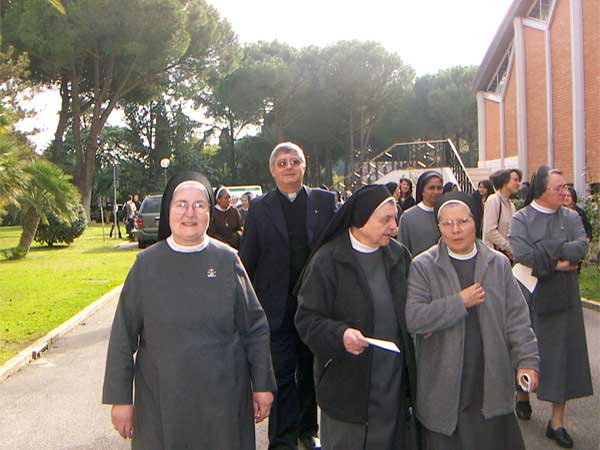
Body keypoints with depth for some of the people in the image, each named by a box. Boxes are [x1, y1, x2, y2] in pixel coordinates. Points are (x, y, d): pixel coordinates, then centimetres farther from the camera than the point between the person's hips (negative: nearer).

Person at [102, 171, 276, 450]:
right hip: (161, 400, 0)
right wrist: (121, 397, 0)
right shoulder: (147, 263, -3)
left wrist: (263, 385, 1)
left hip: (223, 398, 0)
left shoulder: (227, 261, -3)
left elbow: (255, 327, 1)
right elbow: (123, 336, 0)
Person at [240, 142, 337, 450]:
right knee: (282, 375, 3)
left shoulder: (325, 201, 3)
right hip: (277, 307, -1)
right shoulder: (259, 208, 3)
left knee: (311, 372, 15)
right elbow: (247, 260, 3)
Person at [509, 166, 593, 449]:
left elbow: (582, 246, -11)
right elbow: (522, 255, -19)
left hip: (563, 298, 3)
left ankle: (557, 421, 13)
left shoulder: (570, 218, 6)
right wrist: (558, 263, -15)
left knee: (561, 354, 3)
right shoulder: (521, 219, -4)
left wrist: (546, 250, -18)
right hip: (531, 296, -2)